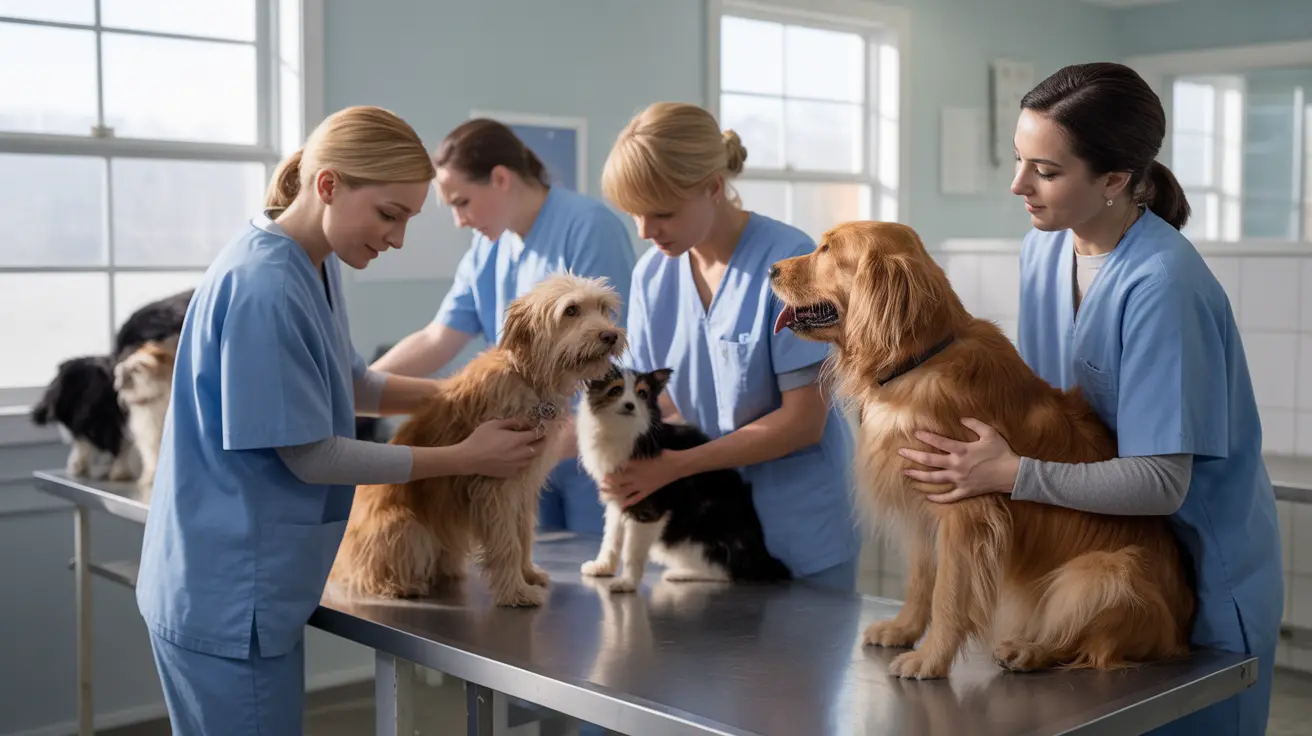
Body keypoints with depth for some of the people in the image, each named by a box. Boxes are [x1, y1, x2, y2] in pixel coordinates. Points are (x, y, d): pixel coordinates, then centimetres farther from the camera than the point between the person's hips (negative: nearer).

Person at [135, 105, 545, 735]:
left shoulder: (314, 265, 4)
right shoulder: (264, 287, -24)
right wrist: (465, 458, -14)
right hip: (227, 597, -9)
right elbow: (311, 456, -20)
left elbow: (347, 385, 18)